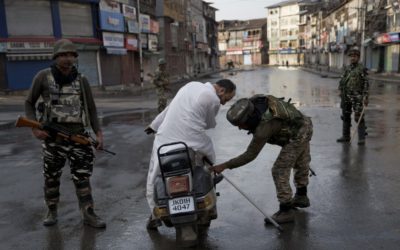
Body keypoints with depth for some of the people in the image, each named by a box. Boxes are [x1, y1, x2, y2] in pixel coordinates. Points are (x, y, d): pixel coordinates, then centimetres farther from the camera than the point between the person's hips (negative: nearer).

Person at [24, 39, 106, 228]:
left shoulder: (81, 80, 3)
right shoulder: (43, 76, -2)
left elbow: (91, 109, 7)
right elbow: (29, 103, 6)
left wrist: (98, 133, -3)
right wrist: (35, 128, -8)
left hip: (78, 136, 1)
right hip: (52, 137, -1)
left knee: (82, 176, 2)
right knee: (51, 177, 12)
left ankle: (88, 214, 10)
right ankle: (51, 211, 31)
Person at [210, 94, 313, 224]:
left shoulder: (264, 127, -39)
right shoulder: (254, 101, -19)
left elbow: (250, 155, -32)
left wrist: (224, 165, -30)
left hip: (297, 137, -10)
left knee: (280, 170, -8)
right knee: (300, 163, 26)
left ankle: (286, 211, 1)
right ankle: (301, 197, 47)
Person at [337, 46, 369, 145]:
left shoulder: (361, 69, -7)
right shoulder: (347, 69, 10)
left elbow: (366, 84, -9)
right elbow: (342, 82, 14)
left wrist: (365, 97, -15)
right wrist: (341, 94, 8)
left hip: (357, 97, -6)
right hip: (346, 96, 6)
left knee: (359, 117, -7)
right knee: (345, 116, 9)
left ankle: (362, 138, -2)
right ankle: (346, 136, 19)